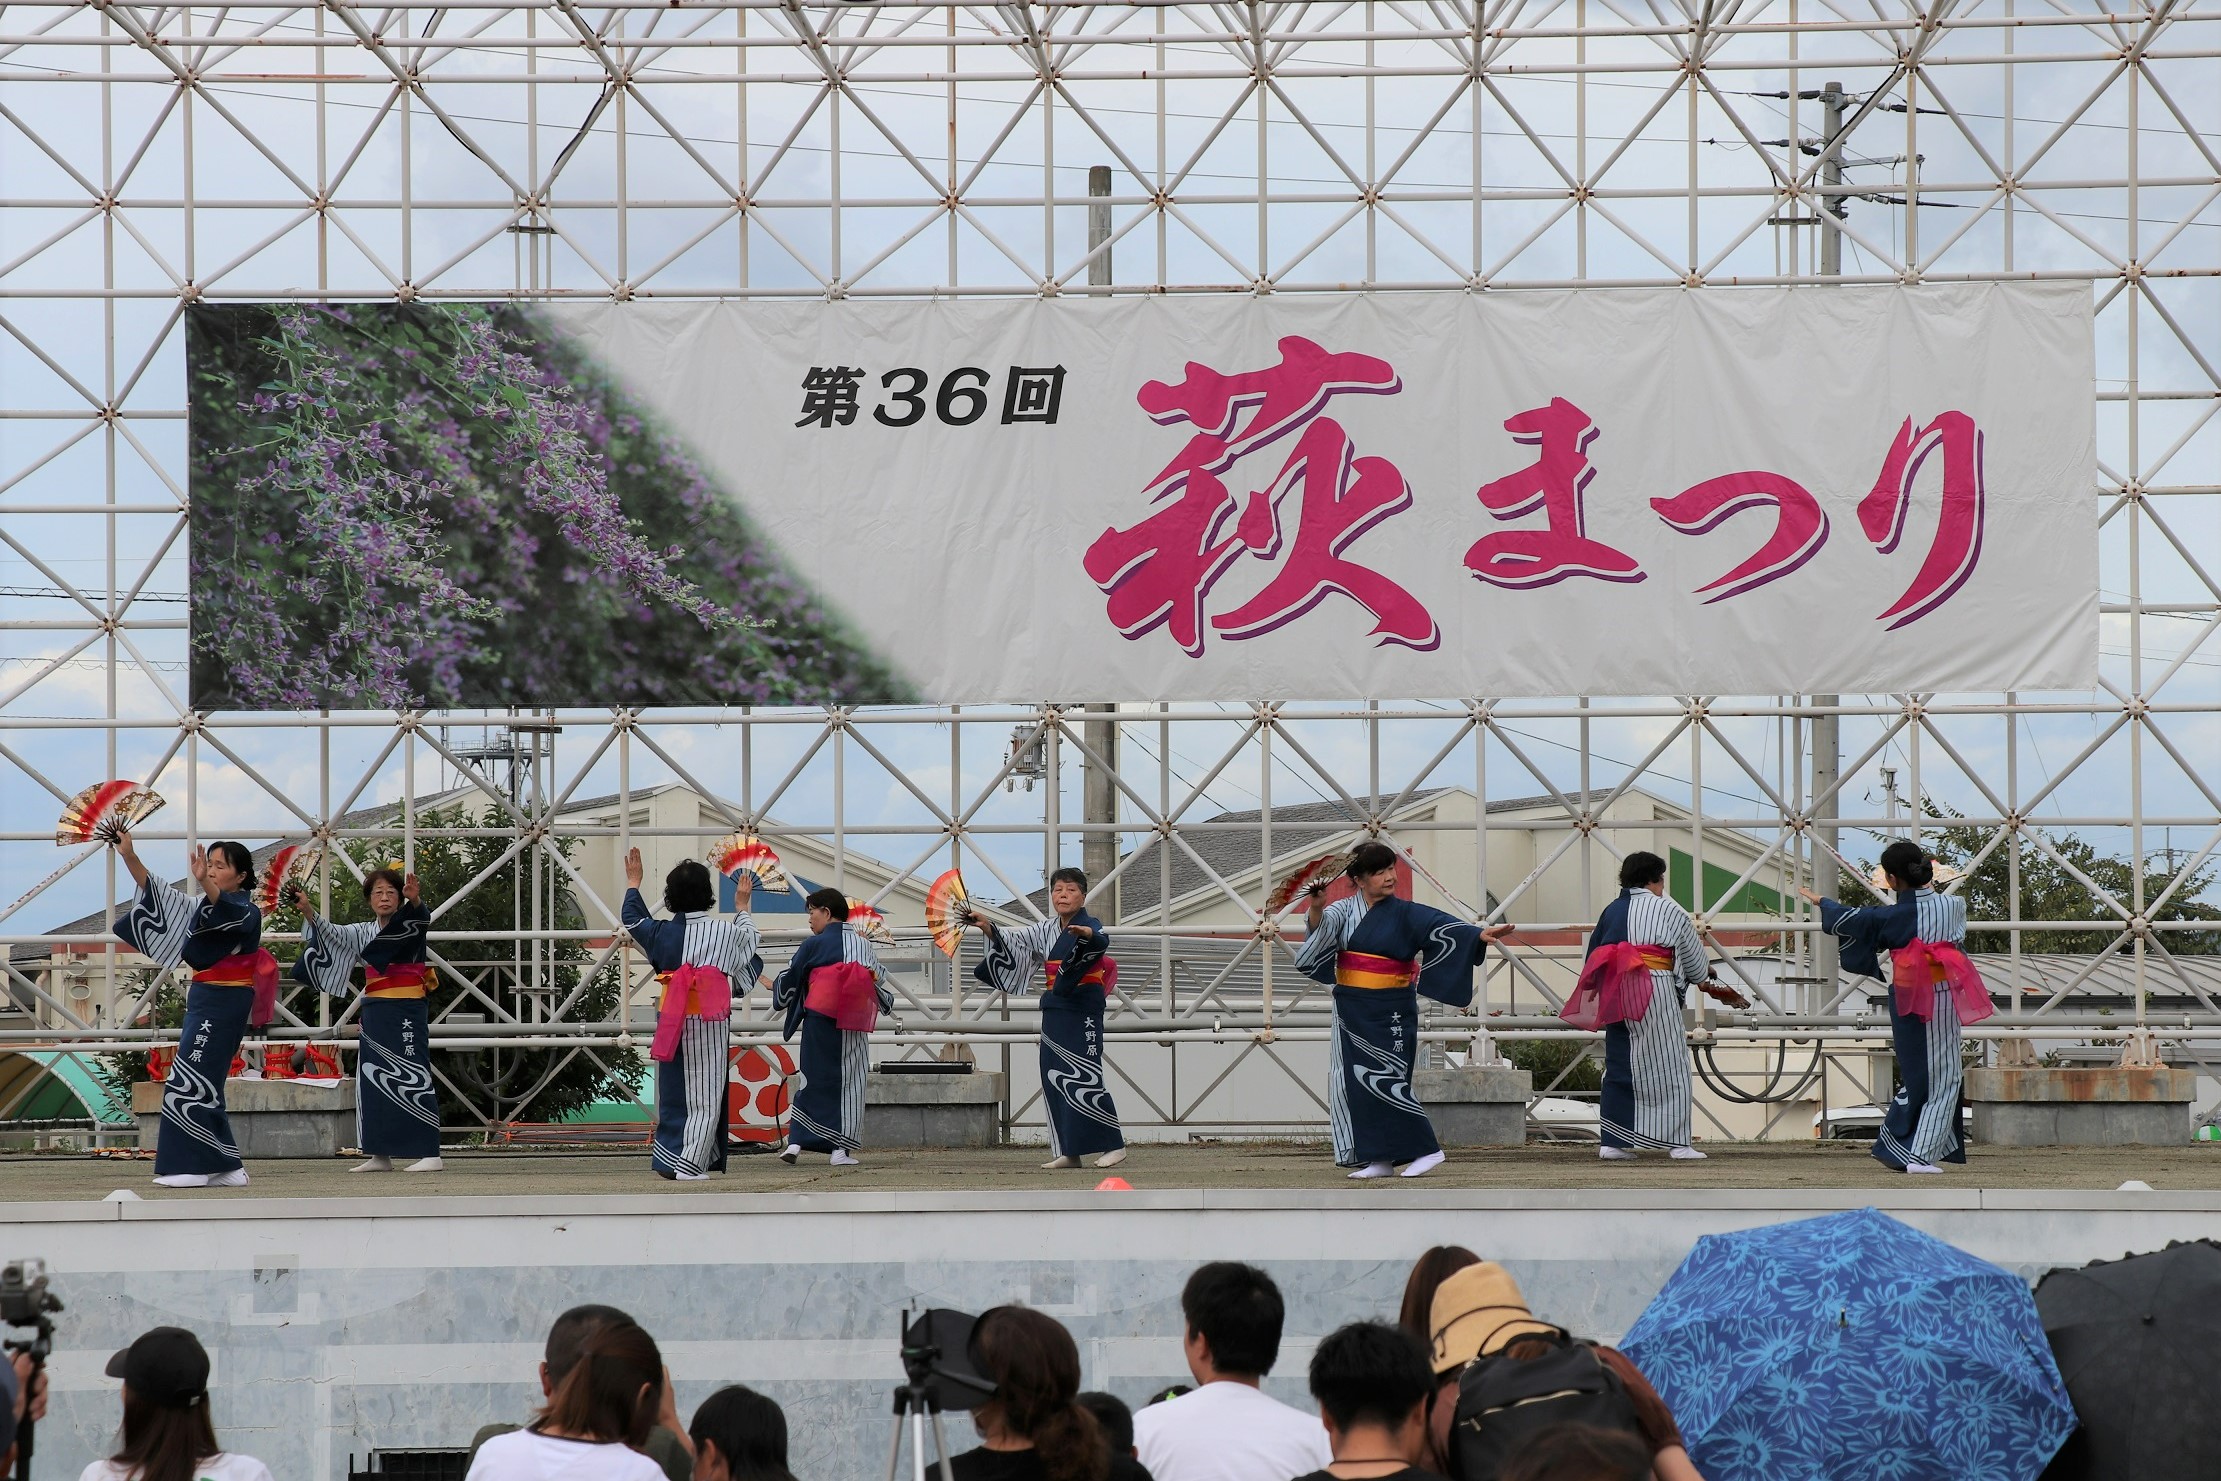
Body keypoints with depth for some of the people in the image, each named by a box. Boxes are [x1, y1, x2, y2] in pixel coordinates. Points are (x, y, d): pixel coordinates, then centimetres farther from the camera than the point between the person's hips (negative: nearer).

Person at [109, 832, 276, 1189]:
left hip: (224, 1002, -9)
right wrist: (128, 855, 2)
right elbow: (158, 892, 13)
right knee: (202, 1084, 8)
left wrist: (204, 882, -51)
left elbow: (229, 909, -33)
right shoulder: (203, 905, 15)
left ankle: (192, 1166, -12)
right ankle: (225, 1168, 10)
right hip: (204, 998, 9)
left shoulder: (247, 912, -10)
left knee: (192, 1081, -12)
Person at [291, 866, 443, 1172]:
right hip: (375, 1011, 7)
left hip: (406, 1011, -7)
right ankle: (380, 1155, 11)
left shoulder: (410, 923, -2)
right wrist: (307, 911, -11)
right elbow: (332, 933, 5)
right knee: (372, 1079, 6)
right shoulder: (364, 933, 15)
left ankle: (430, 1154, -14)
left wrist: (415, 900, -47)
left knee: (412, 1078, -12)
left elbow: (421, 918, -24)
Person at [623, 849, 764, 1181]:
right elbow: (749, 937, 16)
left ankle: (667, 1160, 13)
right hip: (710, 1022, -3)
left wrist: (633, 883, 37)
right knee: (705, 1095, 1)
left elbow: (633, 919, 20)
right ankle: (689, 1163, -6)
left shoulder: (661, 932, -3)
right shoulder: (724, 932, -8)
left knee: (673, 1091, 11)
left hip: (671, 1020, 3)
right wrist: (742, 907, 35)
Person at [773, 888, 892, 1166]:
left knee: (813, 1080, 5)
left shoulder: (815, 945, -2)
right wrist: (886, 1003, 37)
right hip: (854, 1025, 2)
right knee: (849, 1082, 5)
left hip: (820, 1021, -2)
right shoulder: (863, 944, 10)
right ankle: (841, 1148, 1)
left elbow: (790, 978, 7)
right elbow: (880, 980, 16)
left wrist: (777, 992, 29)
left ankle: (796, 1141, -3)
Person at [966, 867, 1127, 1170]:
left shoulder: (1089, 925, -9)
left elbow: (1101, 941, -32)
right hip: (1055, 1009, 8)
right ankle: (1068, 1151, 9)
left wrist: (1088, 934, -54)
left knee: (1085, 1077, -11)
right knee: (1054, 1078, 5)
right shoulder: (1045, 931, 13)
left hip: (1083, 1011, -8)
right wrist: (987, 926, 0)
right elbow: (1012, 942, 17)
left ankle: (1113, 1145, -5)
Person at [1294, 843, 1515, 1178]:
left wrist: (1480, 936, -32)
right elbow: (1320, 924, -12)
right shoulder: (1344, 911, 6)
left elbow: (1441, 926, -16)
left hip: (1389, 1012, -4)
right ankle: (1378, 1159, 7)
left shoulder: (1405, 914, -3)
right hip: (1352, 1011, 4)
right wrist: (1317, 907, -34)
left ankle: (1425, 1150, -4)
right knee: (1355, 1081, 2)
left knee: (1384, 1081, -12)